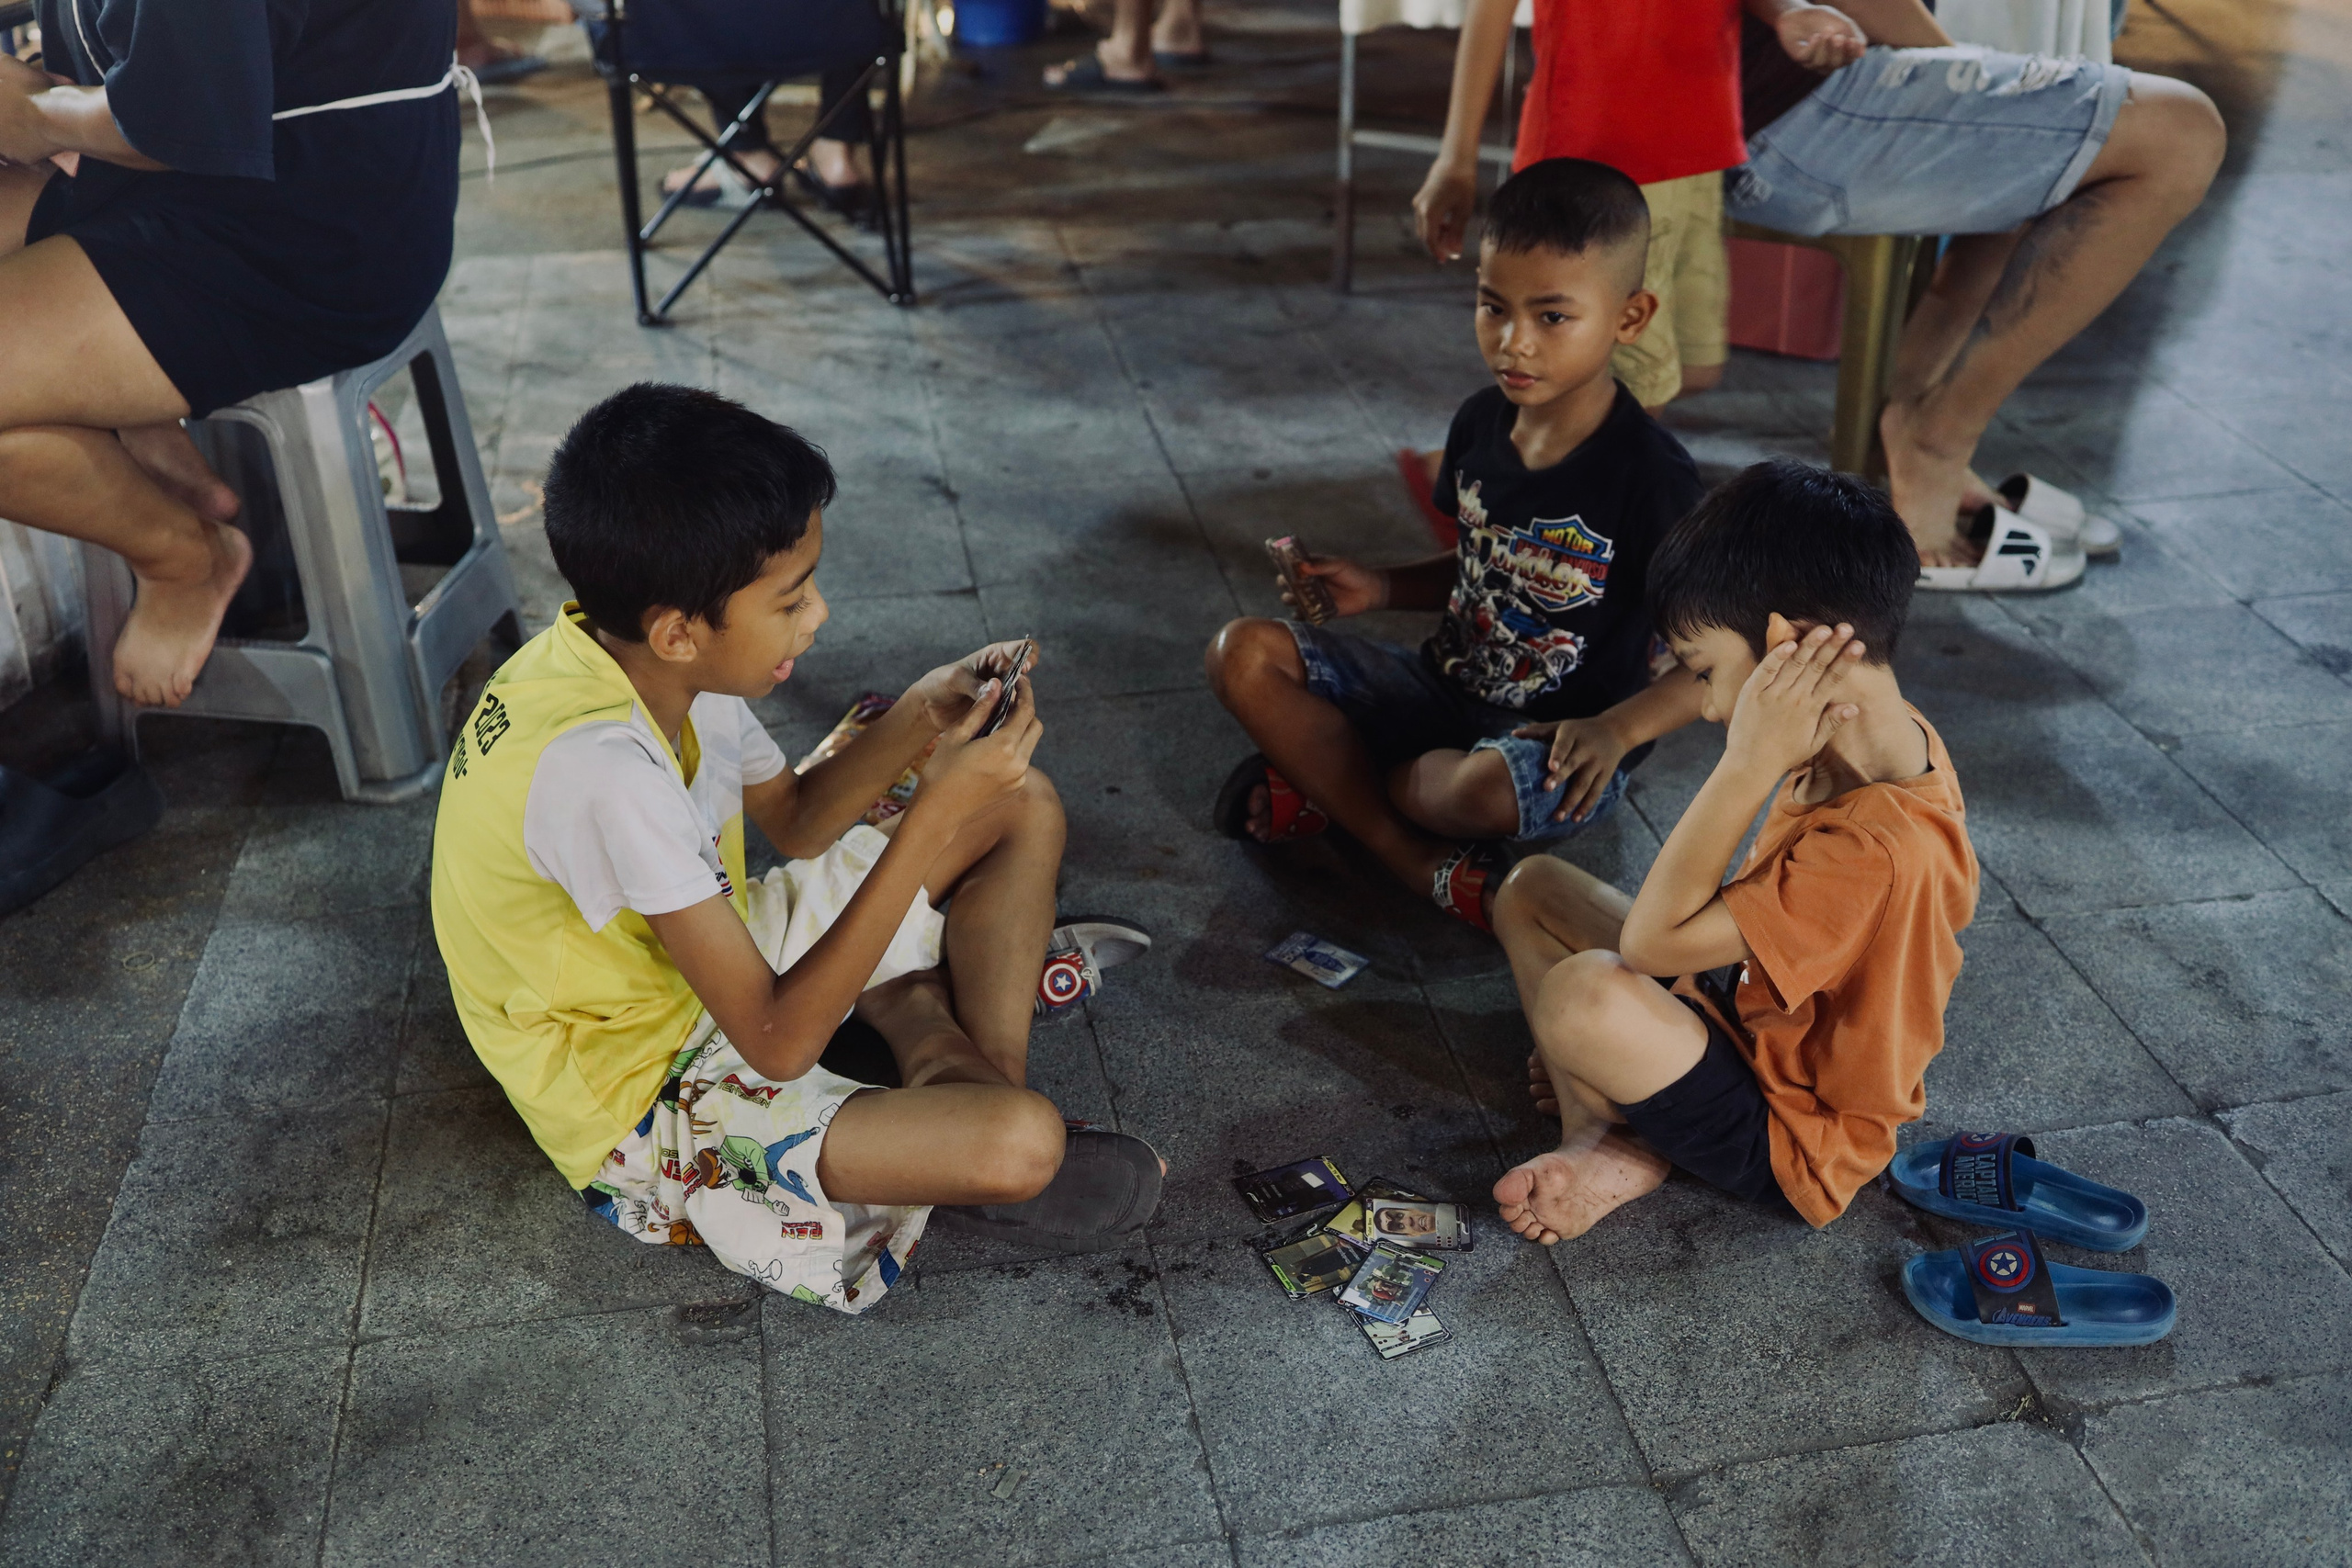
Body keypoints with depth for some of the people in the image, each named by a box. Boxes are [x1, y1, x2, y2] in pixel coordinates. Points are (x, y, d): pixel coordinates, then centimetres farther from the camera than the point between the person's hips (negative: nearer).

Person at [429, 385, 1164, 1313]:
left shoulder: (638, 652, -10)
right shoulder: (600, 766, -35)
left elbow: (793, 821, 7)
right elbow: (776, 1042, -32)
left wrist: (914, 725, -12)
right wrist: (936, 813, -32)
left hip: (714, 956, 9)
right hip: (645, 1091, -8)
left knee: (1025, 808, 9)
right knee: (1021, 1143, -31)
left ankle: (962, 1067, 1)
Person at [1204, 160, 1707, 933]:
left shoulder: (1652, 476, -20)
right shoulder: (1481, 423, -1)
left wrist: (1616, 729, -30)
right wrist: (1380, 588, -1)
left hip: (1558, 748, -6)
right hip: (1448, 689, 6)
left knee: (1490, 791, -42)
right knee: (1243, 655, -12)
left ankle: (1329, 782, -5)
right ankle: (1427, 865, -16)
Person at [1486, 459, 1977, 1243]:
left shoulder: (1878, 848, -36)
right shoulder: (1892, 740, -5)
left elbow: (1651, 941, -31)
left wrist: (1749, 763, -33)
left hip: (1788, 1145, -10)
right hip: (1752, 1018, 10)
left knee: (1590, 991, -37)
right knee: (1530, 888, 9)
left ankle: (1630, 1151, -3)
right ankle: (1596, 1139, -5)